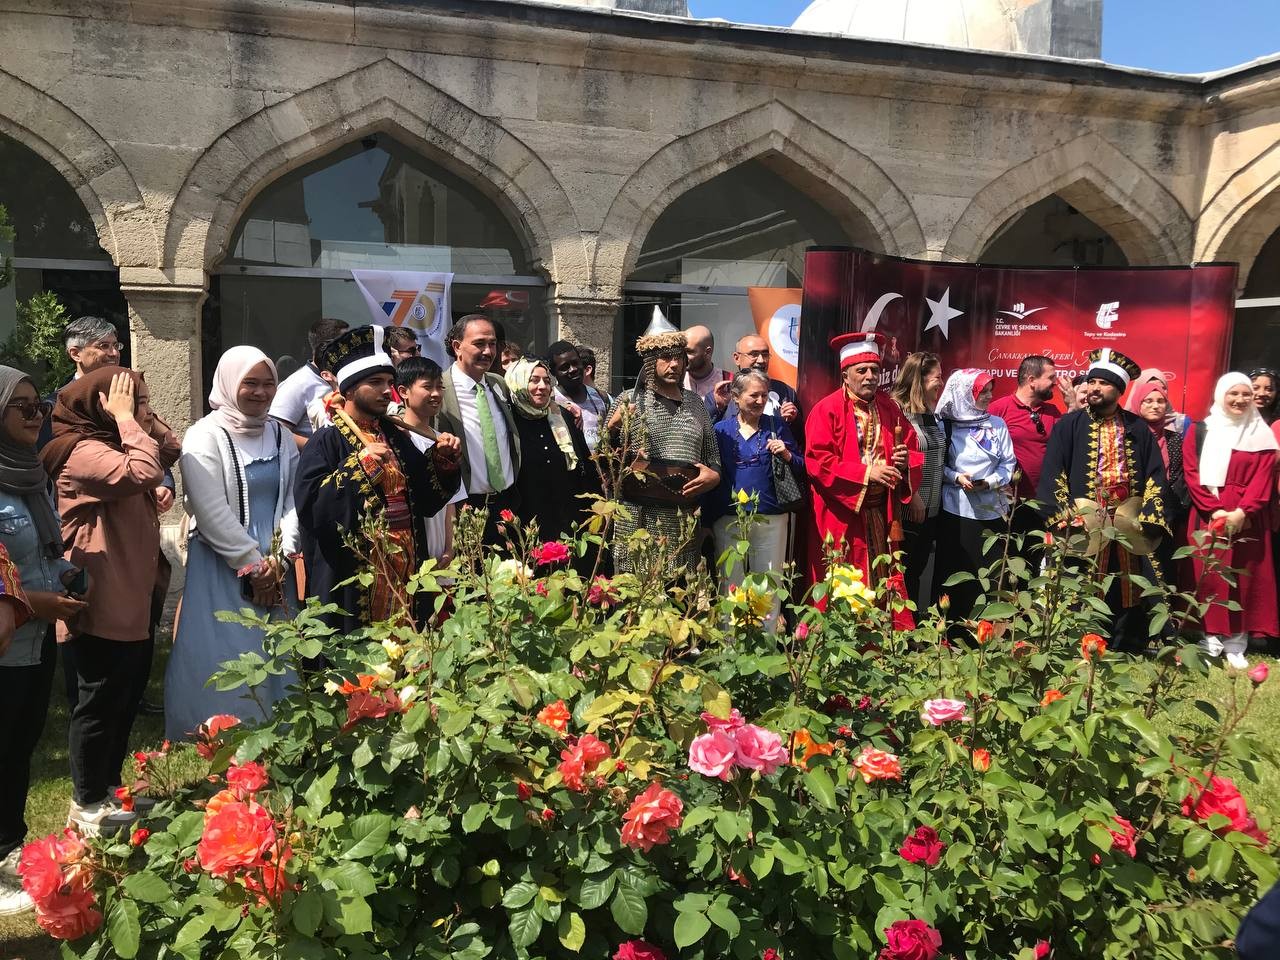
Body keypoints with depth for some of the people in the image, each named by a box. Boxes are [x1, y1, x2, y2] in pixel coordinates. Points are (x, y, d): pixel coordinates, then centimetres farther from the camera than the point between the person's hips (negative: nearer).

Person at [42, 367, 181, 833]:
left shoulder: (108, 445, 13)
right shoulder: (82, 451, -18)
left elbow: (171, 450, 10)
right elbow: (143, 472, -34)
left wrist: (141, 416, -1)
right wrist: (125, 417, -23)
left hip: (131, 605, 10)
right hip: (100, 610, -10)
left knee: (124, 704, 20)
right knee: (99, 707, 3)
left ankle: (107, 792, 35)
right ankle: (87, 807, 19)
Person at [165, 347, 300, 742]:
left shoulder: (280, 434, 10)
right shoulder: (205, 436, -8)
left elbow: (293, 501, 6)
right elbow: (212, 514, -14)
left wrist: (280, 559, -7)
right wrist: (254, 564, -12)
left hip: (275, 568, 5)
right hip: (222, 569, -5)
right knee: (225, 665, -4)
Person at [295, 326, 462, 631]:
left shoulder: (396, 438, 12)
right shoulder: (327, 442, -8)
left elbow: (425, 499, 14)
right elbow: (309, 506, -20)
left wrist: (442, 459, 0)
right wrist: (358, 465, -24)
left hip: (406, 570, 6)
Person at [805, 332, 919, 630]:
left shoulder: (889, 408, 10)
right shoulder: (827, 410, -8)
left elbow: (913, 449, 14)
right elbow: (817, 461, -15)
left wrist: (906, 459, -11)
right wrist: (865, 473, -19)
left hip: (882, 513, 5)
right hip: (842, 514, -5)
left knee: (886, 582, 7)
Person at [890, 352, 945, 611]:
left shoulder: (935, 414, 13)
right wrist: (912, 497, -17)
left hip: (931, 509, 7)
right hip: (908, 509, -7)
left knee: (918, 570, 13)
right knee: (902, 573, 2)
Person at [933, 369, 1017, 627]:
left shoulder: (997, 424, 6)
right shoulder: (945, 425, 0)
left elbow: (1009, 463, 6)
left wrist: (989, 483, -10)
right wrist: (955, 477, -14)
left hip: (991, 510, 2)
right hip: (955, 510, -2)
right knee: (953, 571, -1)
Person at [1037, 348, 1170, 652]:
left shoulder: (1137, 429, 11)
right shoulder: (1069, 425, 2)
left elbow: (1155, 476, 8)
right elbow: (1051, 475, -4)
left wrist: (1150, 518, -5)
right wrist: (1062, 518, -13)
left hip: (1129, 527, 3)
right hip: (1083, 527, -2)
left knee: (1127, 596, 6)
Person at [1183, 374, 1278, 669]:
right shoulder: (1201, 431, 5)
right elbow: (1192, 474, -1)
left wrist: (1242, 512, -16)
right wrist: (1214, 510, -13)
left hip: (1247, 520, 1)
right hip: (1208, 517, -1)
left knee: (1243, 579, 1)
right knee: (1208, 577, -3)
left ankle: (1236, 645, 6)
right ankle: (1210, 640, 2)